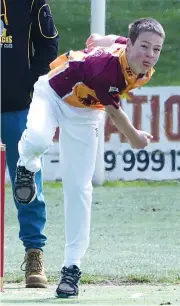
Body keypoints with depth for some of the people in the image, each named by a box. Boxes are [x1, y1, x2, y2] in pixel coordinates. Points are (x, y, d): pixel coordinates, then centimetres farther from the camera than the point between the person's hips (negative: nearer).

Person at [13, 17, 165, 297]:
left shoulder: (144, 73, -15)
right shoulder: (109, 62, -37)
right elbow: (113, 109, -20)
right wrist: (134, 138, -5)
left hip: (84, 112, 5)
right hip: (53, 93, -5)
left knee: (78, 189, 0)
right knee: (38, 139, -38)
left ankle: (72, 268, 5)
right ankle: (27, 167, 1)